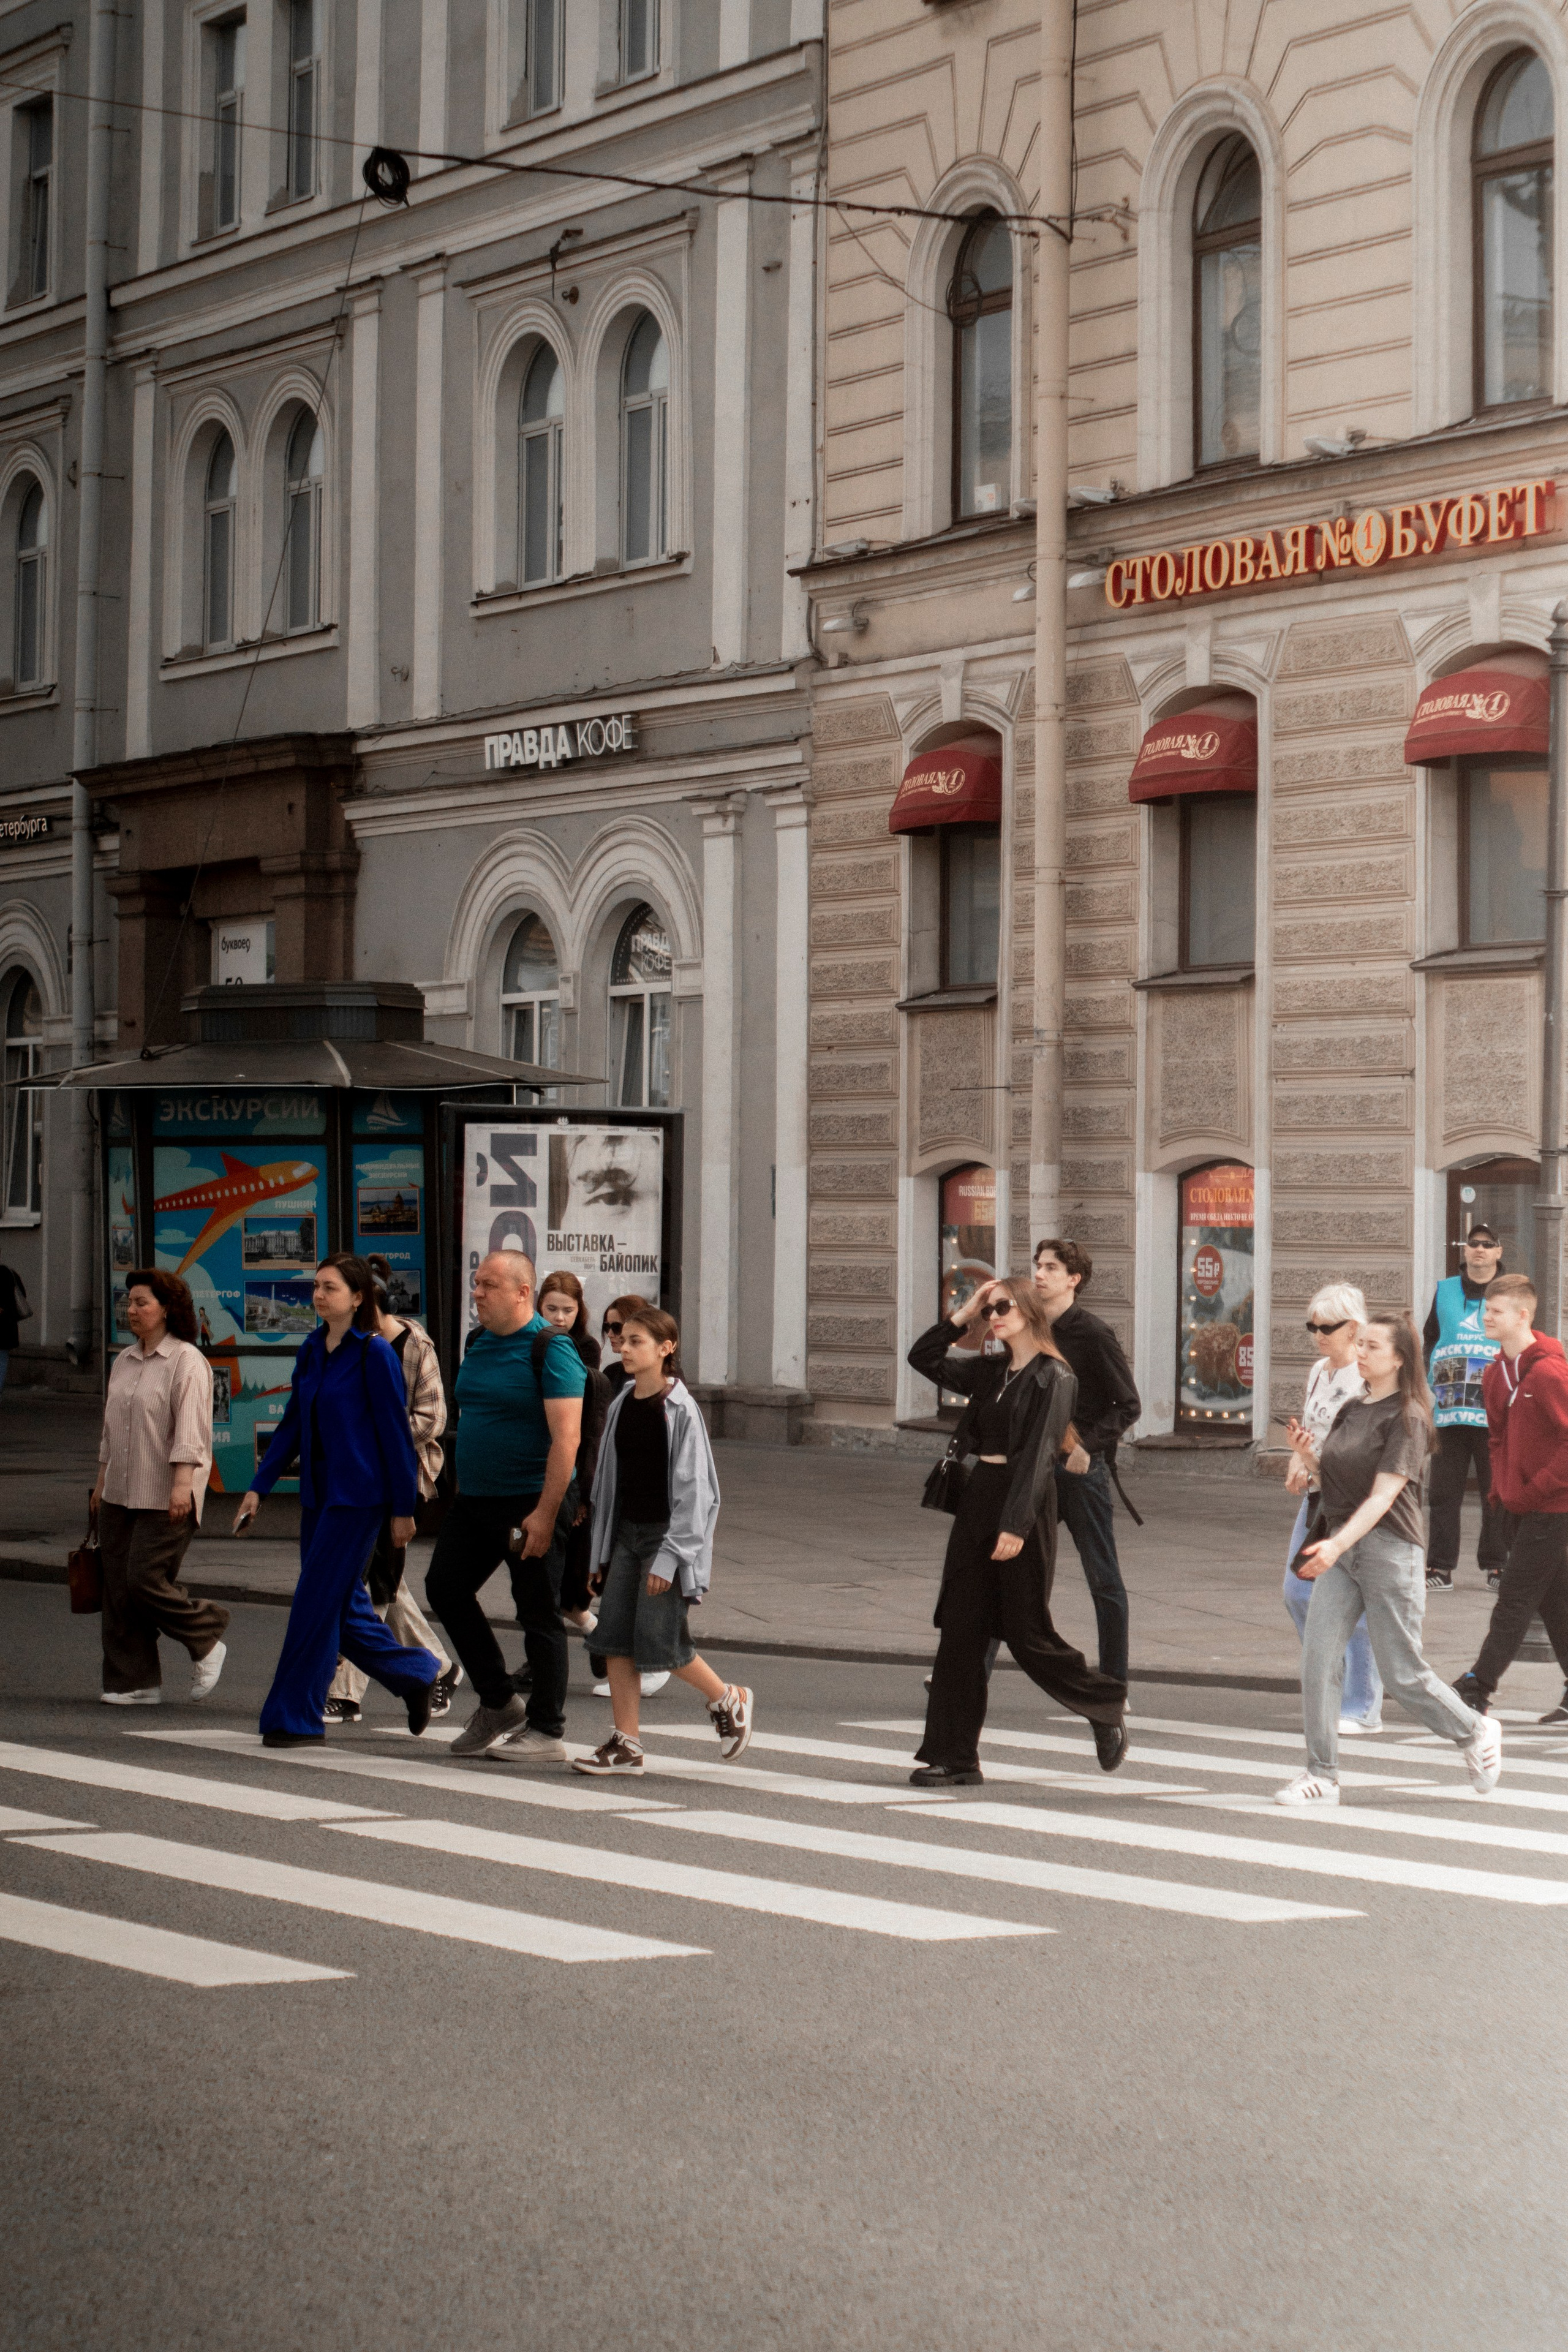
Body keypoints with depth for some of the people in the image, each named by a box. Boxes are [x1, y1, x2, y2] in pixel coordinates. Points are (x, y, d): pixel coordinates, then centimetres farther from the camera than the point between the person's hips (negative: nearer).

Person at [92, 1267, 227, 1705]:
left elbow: (190, 1429, -16)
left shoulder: (186, 1361, -9)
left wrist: (182, 1483, -24)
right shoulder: (124, 1362, 16)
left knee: (145, 1580, -13)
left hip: (165, 1497, -8)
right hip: (120, 1496, 8)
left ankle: (207, 1642, 9)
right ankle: (135, 1683, 7)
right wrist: (101, 1483, 22)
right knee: (117, 1587, 3)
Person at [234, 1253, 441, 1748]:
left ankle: (295, 1719, 0)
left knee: (317, 1602, -7)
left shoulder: (374, 1353, -11)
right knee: (343, 1608, 11)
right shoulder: (312, 1351, 10)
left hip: (358, 1497, -7)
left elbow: (395, 1430, -10)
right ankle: (416, 1675, 29)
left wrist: (403, 1507, -9)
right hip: (318, 1494, 8)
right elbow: (293, 1424, 16)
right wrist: (259, 1486, 10)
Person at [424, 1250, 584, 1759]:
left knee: (538, 1612, -1)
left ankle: (546, 1730, 9)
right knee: (445, 1587, 7)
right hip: (474, 1501, 8)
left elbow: (566, 1437, -19)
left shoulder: (550, 1348, -14)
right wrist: (461, 1490, 19)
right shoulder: (478, 1343, 11)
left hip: (530, 1502, -8)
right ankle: (498, 1703, 19)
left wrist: (545, 1513, -24)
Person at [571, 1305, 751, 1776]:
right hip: (627, 1533, 7)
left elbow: (691, 1488, -13)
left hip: (667, 1533, -7)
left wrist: (669, 1556, -17)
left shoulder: (680, 1410, -11)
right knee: (615, 1633, -3)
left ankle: (728, 1700, 15)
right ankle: (626, 1743, 2)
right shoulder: (622, 1406, 10)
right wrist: (600, 1552, 14)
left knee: (657, 1640, -9)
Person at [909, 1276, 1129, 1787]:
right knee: (959, 1630, 2)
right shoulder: (990, 1372, 12)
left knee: (1027, 1633, -1)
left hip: (1024, 1502, -7)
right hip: (978, 1497, 7)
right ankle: (953, 1755, 4)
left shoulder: (1053, 1378, -9)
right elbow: (924, 1358, 21)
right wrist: (963, 1316, 9)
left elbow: (1038, 1453, -16)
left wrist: (1016, 1524, -23)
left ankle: (1107, 1706, 23)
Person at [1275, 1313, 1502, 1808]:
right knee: (1318, 1659, -7)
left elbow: (1383, 1496, -20)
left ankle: (1476, 1733, 27)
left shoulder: (1406, 1418, -10)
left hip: (1388, 1548, -7)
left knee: (1402, 1673, 2)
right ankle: (1322, 1776, -4)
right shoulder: (1351, 1410, 12)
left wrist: (1338, 1545, -30)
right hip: (1341, 1549, 7)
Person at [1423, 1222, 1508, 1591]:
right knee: (1444, 1491, 1)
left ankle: (1495, 1564, 11)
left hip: (1495, 1412, -1)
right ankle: (1440, 1567, 4)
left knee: (1496, 1491, 2)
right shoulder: (1444, 1291, 12)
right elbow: (1429, 1342, 18)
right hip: (1449, 1409, 1)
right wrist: (1424, 1388, 9)